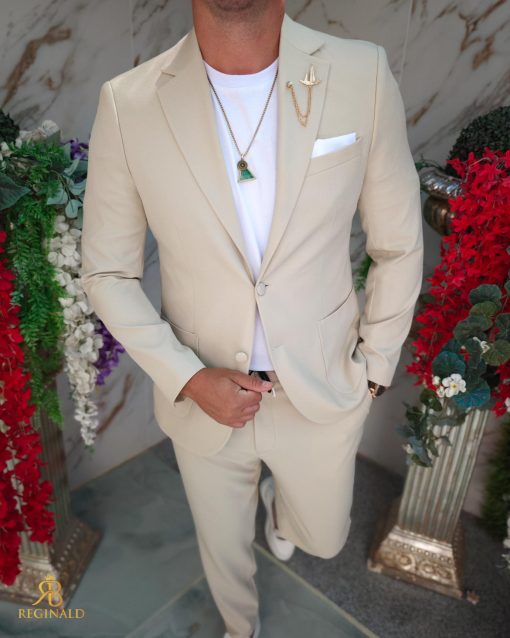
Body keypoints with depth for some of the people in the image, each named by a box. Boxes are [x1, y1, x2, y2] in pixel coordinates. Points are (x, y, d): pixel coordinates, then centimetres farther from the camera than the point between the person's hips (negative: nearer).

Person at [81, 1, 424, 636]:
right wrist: (187, 378, -15)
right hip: (200, 396, 0)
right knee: (224, 549, 27)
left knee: (323, 538, 27)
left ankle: (278, 501, 66)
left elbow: (399, 248, -4)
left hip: (323, 392, 1)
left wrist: (375, 366, 0)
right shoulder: (127, 104, -15)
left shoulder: (363, 76, -14)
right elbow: (107, 273, -6)